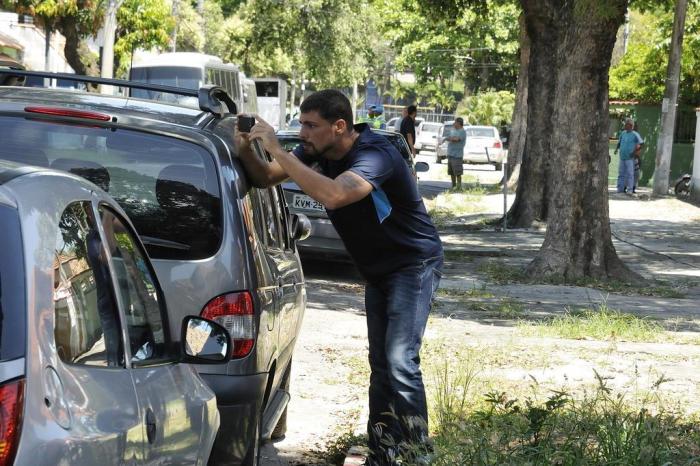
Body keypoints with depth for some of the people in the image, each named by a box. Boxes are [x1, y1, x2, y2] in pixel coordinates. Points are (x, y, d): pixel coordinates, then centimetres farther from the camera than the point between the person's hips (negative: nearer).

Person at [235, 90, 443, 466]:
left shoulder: (374, 154, -30)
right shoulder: (317, 151, -5)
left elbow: (332, 195, -47)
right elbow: (265, 178, 0)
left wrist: (278, 151, -42)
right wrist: (245, 149, -22)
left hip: (414, 264, -8)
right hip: (378, 270, 9)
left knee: (400, 361, -18)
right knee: (380, 363, 10)